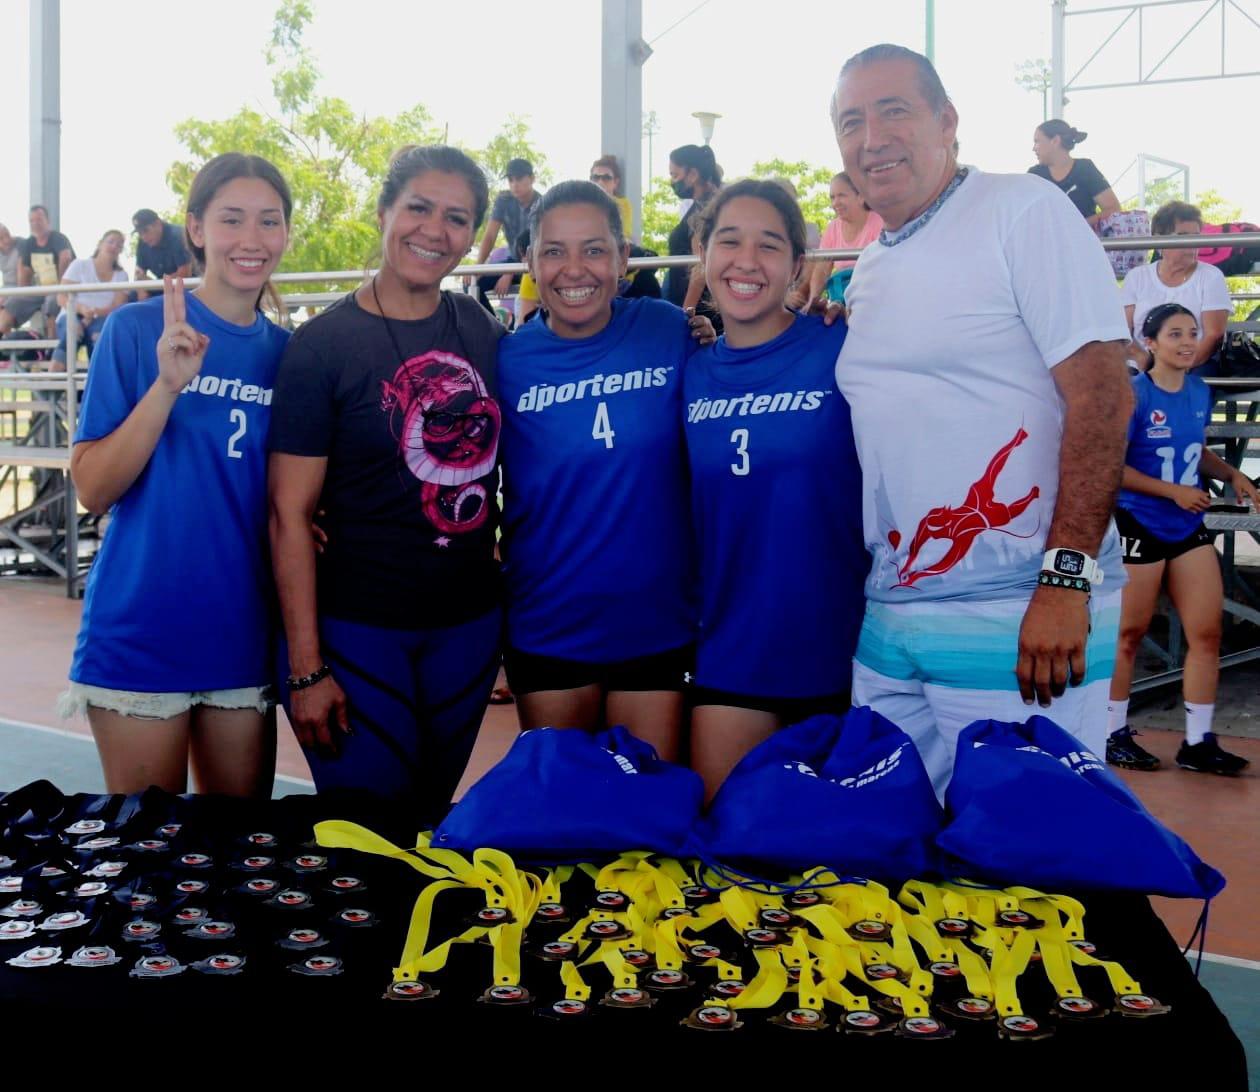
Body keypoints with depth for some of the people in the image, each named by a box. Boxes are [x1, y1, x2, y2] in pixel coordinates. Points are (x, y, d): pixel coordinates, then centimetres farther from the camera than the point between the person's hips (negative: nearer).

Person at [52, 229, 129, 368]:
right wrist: (81, 308, -23)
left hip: (101, 321, 1)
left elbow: (118, 306, -2)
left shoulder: (121, 275, 13)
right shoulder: (79, 264, 7)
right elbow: (62, 298, -1)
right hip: (73, 316, -1)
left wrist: (95, 313, -22)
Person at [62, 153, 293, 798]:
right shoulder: (137, 329, -6)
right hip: (141, 629, -4)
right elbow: (92, 490, -12)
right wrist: (167, 385, -22)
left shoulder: (287, 353, 6)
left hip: (243, 633, 4)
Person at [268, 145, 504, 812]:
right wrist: (305, 670, -15)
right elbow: (290, 514, -12)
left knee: (432, 815, 17)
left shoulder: (481, 330, 4)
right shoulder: (322, 345, -10)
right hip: (357, 629, -5)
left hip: (469, 625, 5)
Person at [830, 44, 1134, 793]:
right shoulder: (869, 270, 15)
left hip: (1021, 620, -7)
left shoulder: (1024, 211, -7)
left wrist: (1065, 578, -20)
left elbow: (1102, 393, -14)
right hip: (890, 619, 7)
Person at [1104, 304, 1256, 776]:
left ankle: (1198, 742, 14)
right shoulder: (1133, 394, -14)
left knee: (1207, 632, 4)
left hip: (1190, 528, 7)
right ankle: (1113, 734, 18)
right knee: (1130, 633, 4)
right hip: (1139, 526, -6)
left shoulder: (1200, 392, 6)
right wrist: (1174, 491, -17)